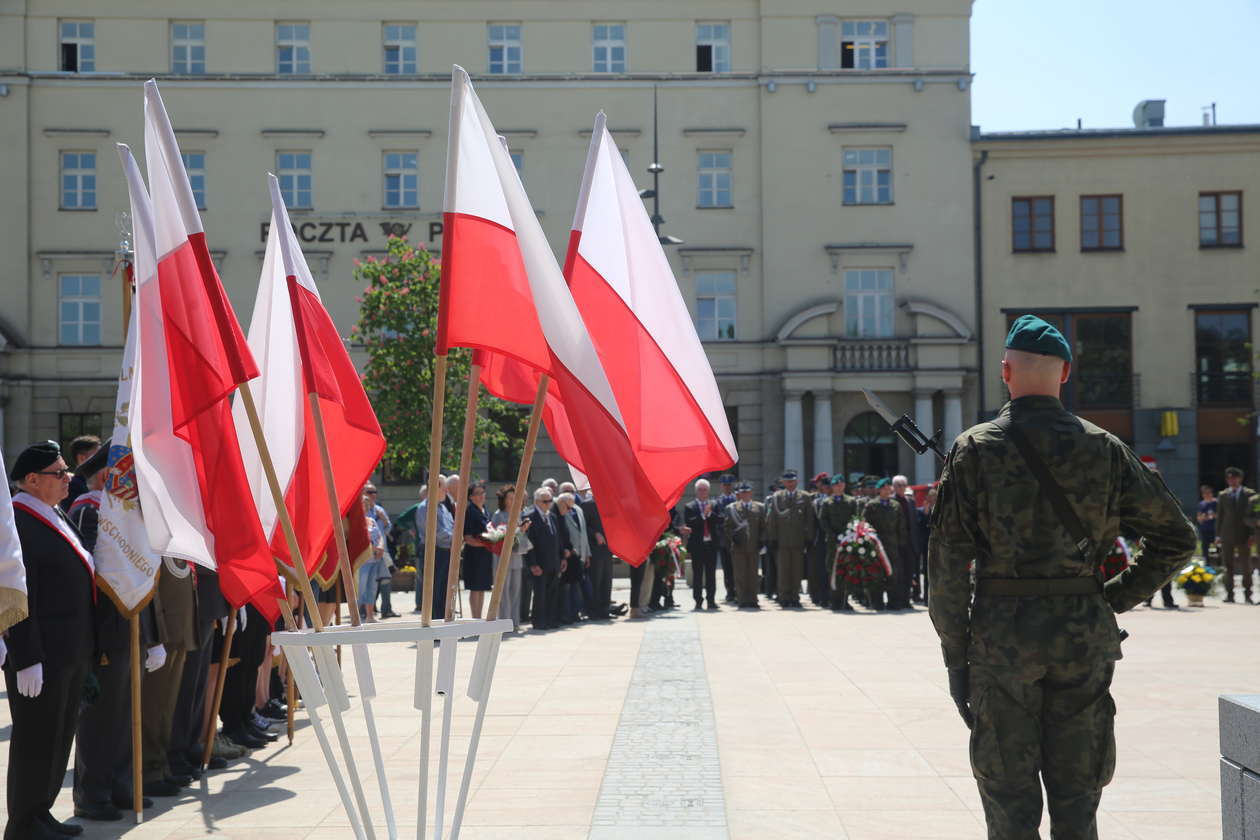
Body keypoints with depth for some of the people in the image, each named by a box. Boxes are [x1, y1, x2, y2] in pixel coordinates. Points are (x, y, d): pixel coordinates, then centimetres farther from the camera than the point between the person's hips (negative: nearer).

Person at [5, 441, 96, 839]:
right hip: (40, 655, -9)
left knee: (59, 736, 16)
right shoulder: (17, 522, -16)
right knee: (36, 739, 0)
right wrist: (27, 660, -23)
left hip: (72, 653, 9)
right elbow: (19, 599, -20)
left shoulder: (57, 517, 15)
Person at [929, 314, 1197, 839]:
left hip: (1001, 635, -2)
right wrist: (1116, 598, 10)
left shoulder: (976, 449, -4)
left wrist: (955, 656, -1)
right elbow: (1176, 537, 6)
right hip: (1084, 636, 2)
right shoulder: (1102, 449, 3)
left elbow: (948, 562, -7)